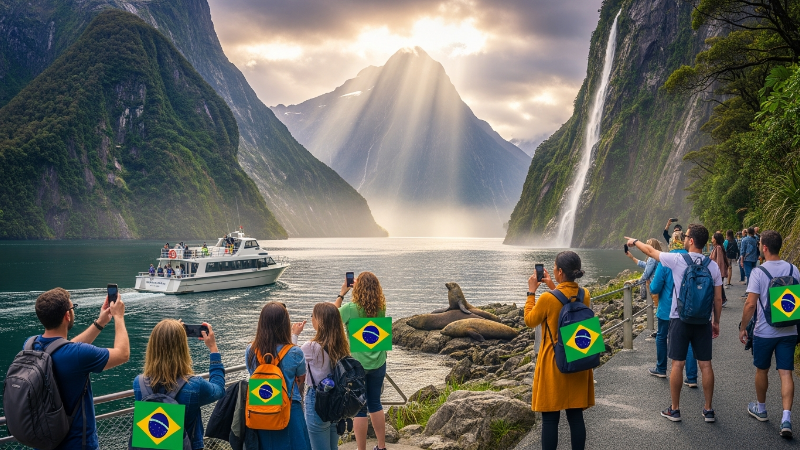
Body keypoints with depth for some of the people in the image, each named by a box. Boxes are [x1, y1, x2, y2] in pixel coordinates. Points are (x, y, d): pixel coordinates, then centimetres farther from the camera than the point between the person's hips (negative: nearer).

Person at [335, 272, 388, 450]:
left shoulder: (351, 308, -19)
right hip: (378, 363, 5)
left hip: (356, 364, -4)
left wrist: (341, 294, -3)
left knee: (359, 409, 5)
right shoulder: (381, 308, -5)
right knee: (375, 403, 19)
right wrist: (359, 286, 10)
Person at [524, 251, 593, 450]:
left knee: (550, 418, 4)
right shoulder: (584, 295, -3)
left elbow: (530, 321, -2)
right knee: (576, 416, 12)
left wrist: (531, 291, 4)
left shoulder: (547, 298, -19)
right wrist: (553, 287, 17)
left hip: (553, 362, -5)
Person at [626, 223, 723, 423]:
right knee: (705, 365, 8)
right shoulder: (713, 266, -1)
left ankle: (674, 409, 13)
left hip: (680, 319, -3)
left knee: (677, 364, 4)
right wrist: (716, 321, 16)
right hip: (703, 321, 3)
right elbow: (718, 299, 3)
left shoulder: (678, 260, -10)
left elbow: (650, 251, 5)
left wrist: (635, 242, 24)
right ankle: (708, 410, 16)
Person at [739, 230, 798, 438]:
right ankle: (786, 418, -7)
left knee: (762, 370, 15)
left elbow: (750, 304, -16)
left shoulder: (758, 272, -14)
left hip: (764, 332, -3)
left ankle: (760, 409, 32)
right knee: (786, 373, 3)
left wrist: (743, 327, -4)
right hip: (789, 331, 3)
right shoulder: (793, 269, 0)